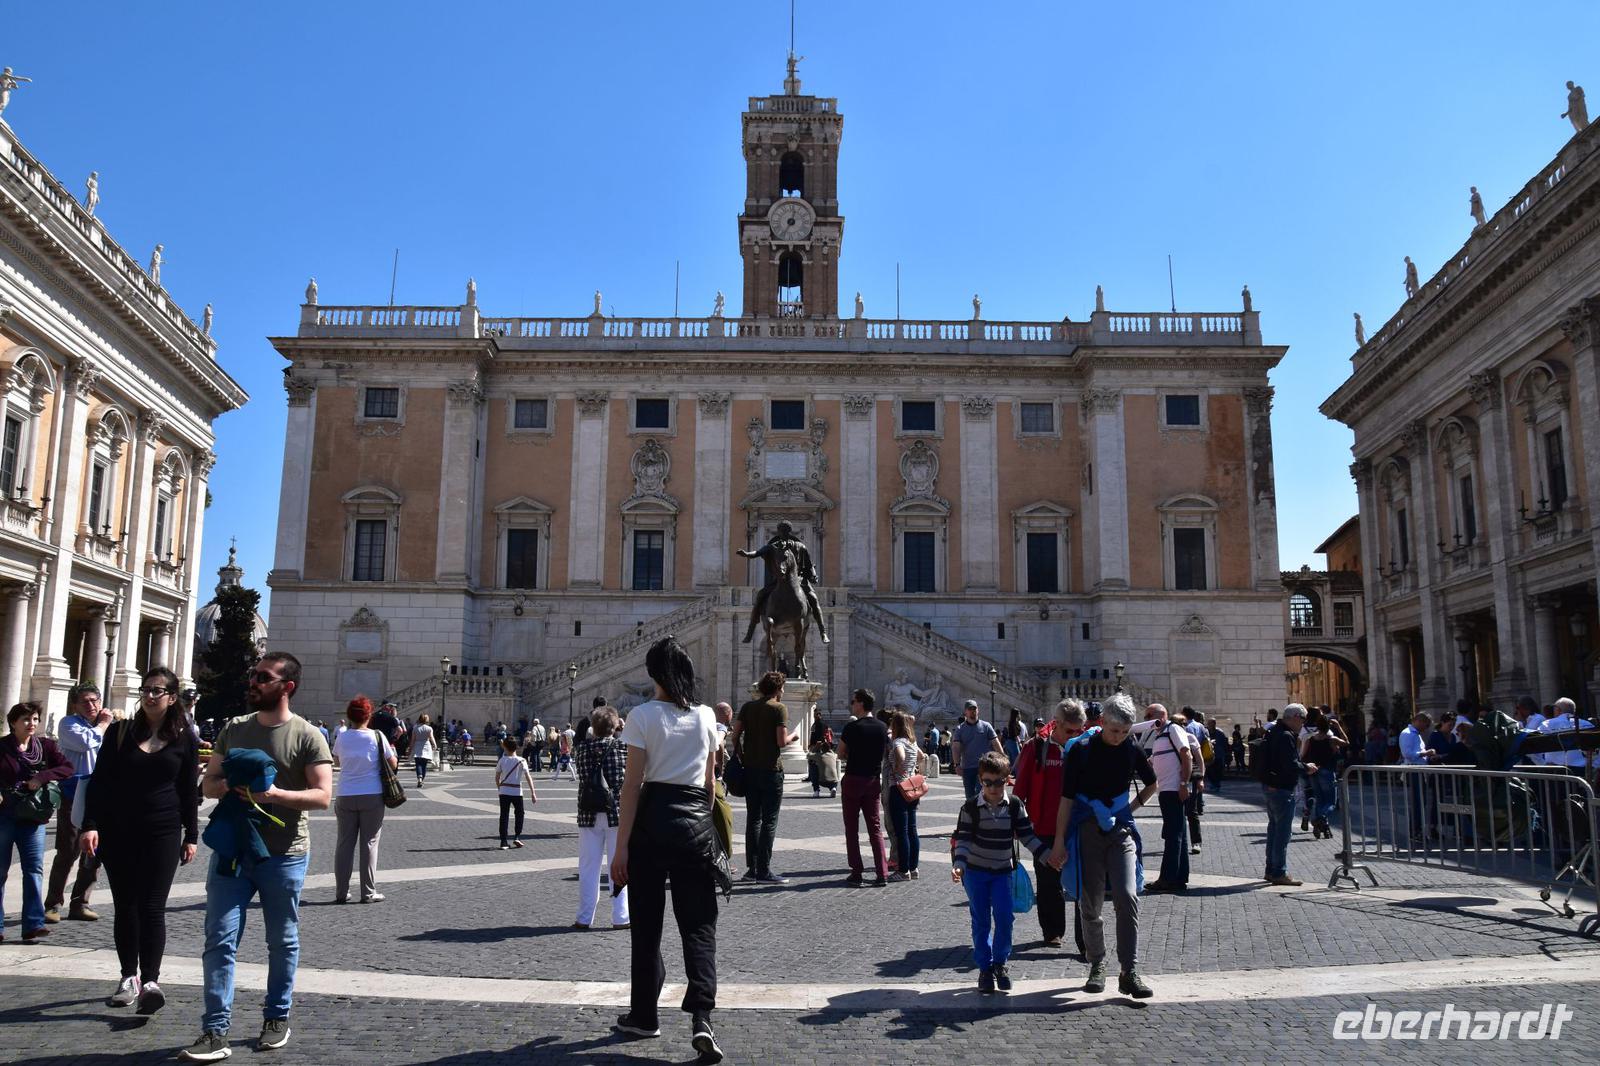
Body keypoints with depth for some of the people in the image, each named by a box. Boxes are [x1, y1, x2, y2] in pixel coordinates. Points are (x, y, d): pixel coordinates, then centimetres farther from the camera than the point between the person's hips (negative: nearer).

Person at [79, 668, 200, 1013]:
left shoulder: (184, 739, 2)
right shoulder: (121, 732, 4)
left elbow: (189, 791, 6)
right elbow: (99, 781, 2)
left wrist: (191, 836, 4)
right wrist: (90, 825, -7)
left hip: (163, 832, -2)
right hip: (118, 831, 2)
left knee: (152, 907, -8)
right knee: (125, 906, 9)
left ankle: (150, 980, -11)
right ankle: (129, 978, 20)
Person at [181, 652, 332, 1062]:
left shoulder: (307, 736, -8)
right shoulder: (233, 728, 7)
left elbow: (323, 796, -12)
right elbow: (207, 783, 13)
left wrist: (276, 795, -26)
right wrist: (226, 786, -11)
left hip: (284, 855, -3)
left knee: (282, 942, 10)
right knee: (220, 940, 0)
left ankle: (277, 1018, 28)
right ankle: (215, 1031, 6)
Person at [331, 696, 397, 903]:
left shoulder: (342, 738, 0)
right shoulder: (377, 737, -6)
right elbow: (393, 764, 0)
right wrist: (393, 750, 19)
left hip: (346, 796, 2)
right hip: (372, 796, -2)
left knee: (345, 843, 10)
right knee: (369, 843, 4)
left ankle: (341, 892, 12)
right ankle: (368, 892, 6)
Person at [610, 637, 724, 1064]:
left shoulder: (642, 715, -7)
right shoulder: (706, 716, 4)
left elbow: (632, 783, -9)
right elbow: (710, 780, 11)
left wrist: (622, 846, -7)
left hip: (652, 819, -2)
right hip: (696, 820, 2)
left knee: (647, 922, 12)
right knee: (698, 922, 5)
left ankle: (644, 1015, 24)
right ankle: (701, 1018, -9)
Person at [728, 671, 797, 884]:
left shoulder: (748, 707, 8)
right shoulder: (779, 708, -8)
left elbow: (734, 736, 4)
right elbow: (781, 741, -15)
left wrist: (741, 757, 14)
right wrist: (793, 736, 5)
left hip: (750, 769, 6)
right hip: (771, 770, -6)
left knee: (753, 819, 12)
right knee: (769, 821, -1)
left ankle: (752, 869, 15)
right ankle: (764, 871, -2)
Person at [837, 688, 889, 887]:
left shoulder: (852, 727, -13)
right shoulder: (882, 728, 2)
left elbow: (841, 754, -4)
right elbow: (884, 754, 11)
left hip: (853, 779, -4)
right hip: (873, 780, 5)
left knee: (851, 828, 5)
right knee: (875, 828, 8)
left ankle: (856, 874, 5)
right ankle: (882, 874, 2)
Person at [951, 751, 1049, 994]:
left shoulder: (1015, 805, -3)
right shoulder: (971, 808, -8)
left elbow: (1027, 835, 1)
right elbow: (963, 839, -9)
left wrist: (1047, 855, -8)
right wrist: (958, 865, -22)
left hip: (1002, 871, 1)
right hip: (975, 871, -1)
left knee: (1004, 917, -9)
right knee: (981, 921, 3)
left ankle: (1000, 963, 11)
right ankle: (985, 968, 15)